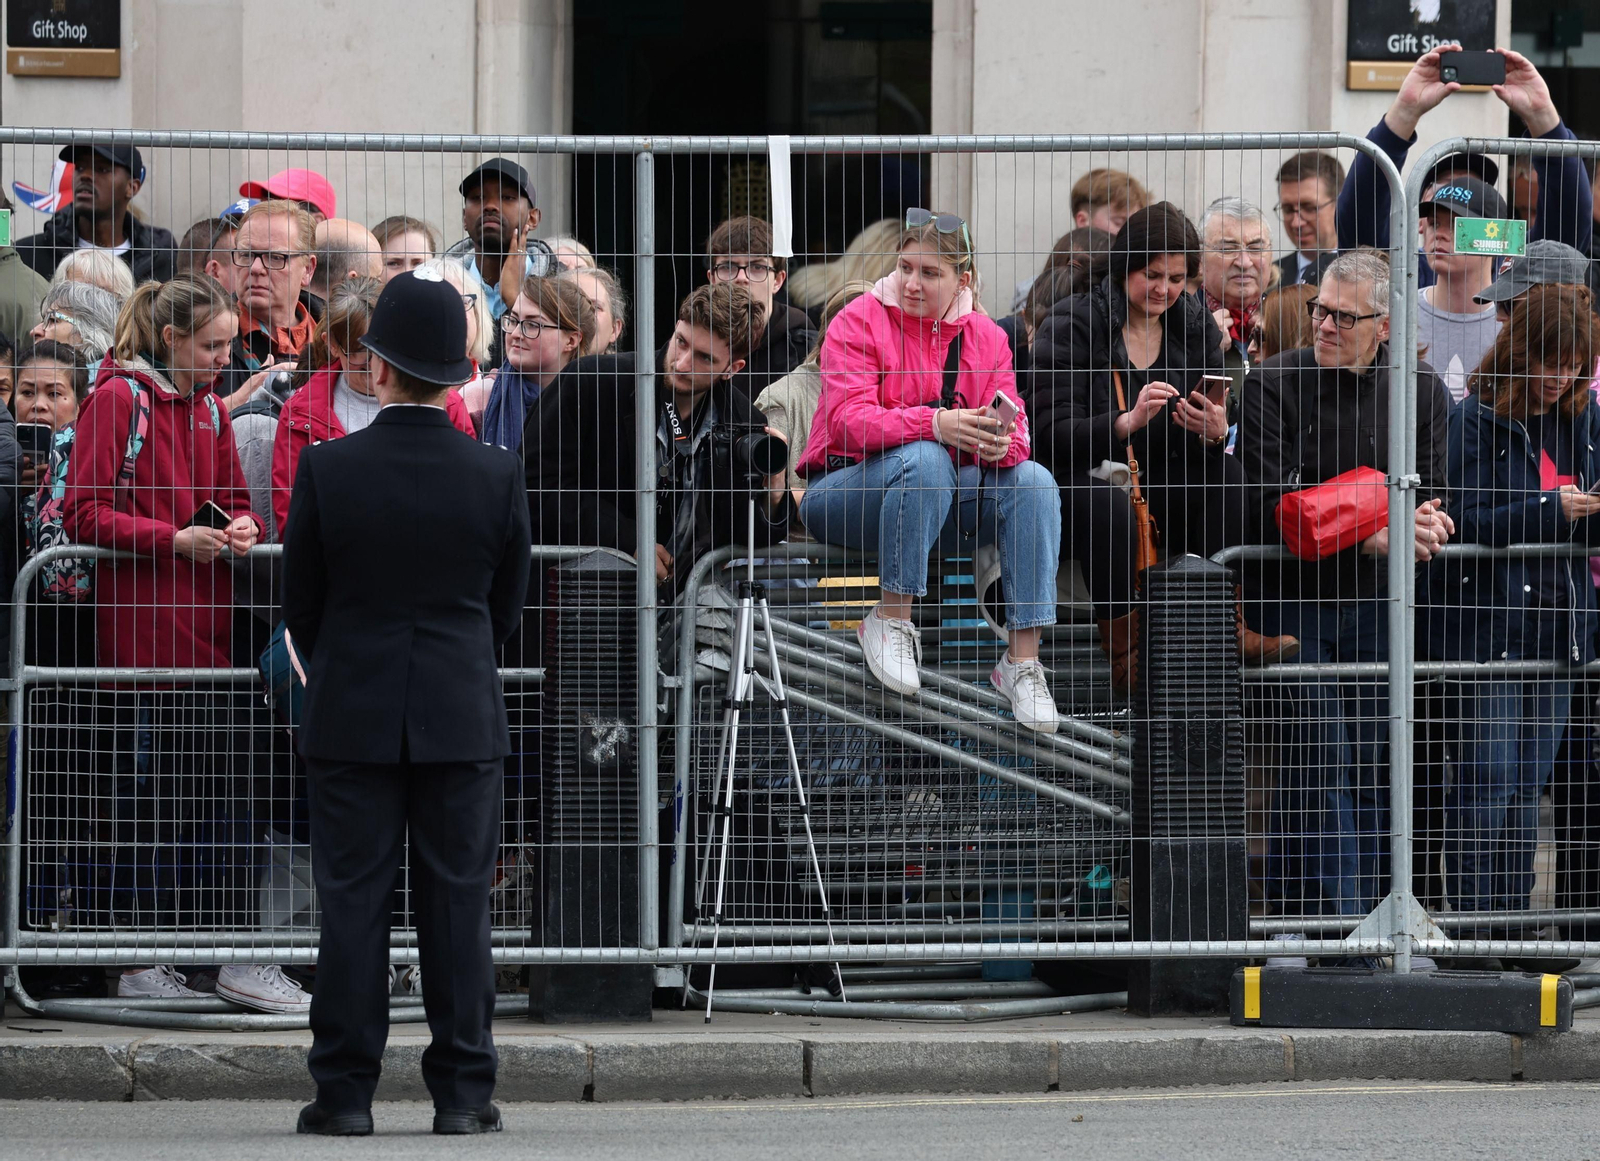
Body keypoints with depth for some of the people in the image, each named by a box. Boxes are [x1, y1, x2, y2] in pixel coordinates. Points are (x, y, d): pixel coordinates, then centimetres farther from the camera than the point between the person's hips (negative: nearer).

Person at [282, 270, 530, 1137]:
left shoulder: (327, 470, -9)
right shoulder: (497, 477, -5)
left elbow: (301, 606, 2)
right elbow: (507, 609, 6)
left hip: (352, 718, -1)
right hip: (462, 720, 1)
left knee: (352, 904, 2)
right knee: (458, 904, 4)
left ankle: (345, 1092, 1)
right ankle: (461, 1092, 3)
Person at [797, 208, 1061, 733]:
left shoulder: (985, 337, 7)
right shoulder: (858, 322, -6)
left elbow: (1013, 429, -1)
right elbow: (851, 419, -19)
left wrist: (1002, 443, -27)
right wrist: (935, 424, -35)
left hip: (947, 495, 5)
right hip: (846, 489, -4)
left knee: (1034, 482, -21)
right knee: (925, 460, -36)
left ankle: (1023, 660, -26)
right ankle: (891, 619, -25)